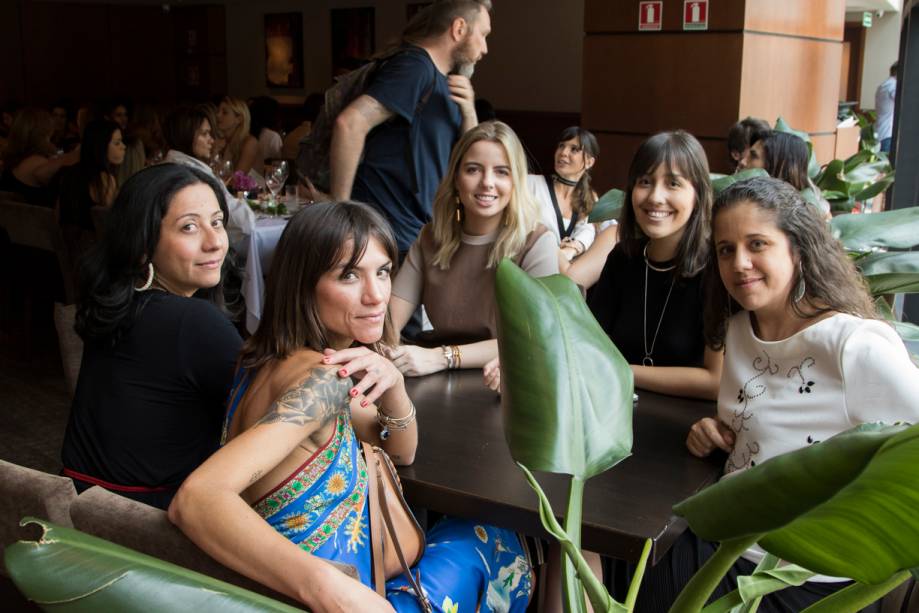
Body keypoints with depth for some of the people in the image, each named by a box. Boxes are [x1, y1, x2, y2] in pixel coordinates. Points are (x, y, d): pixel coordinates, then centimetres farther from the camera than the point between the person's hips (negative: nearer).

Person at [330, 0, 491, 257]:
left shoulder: (445, 83, 13)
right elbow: (350, 123, -27)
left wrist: (468, 112, -5)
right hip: (387, 238, -9)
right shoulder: (415, 67, -15)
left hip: (421, 235, 9)